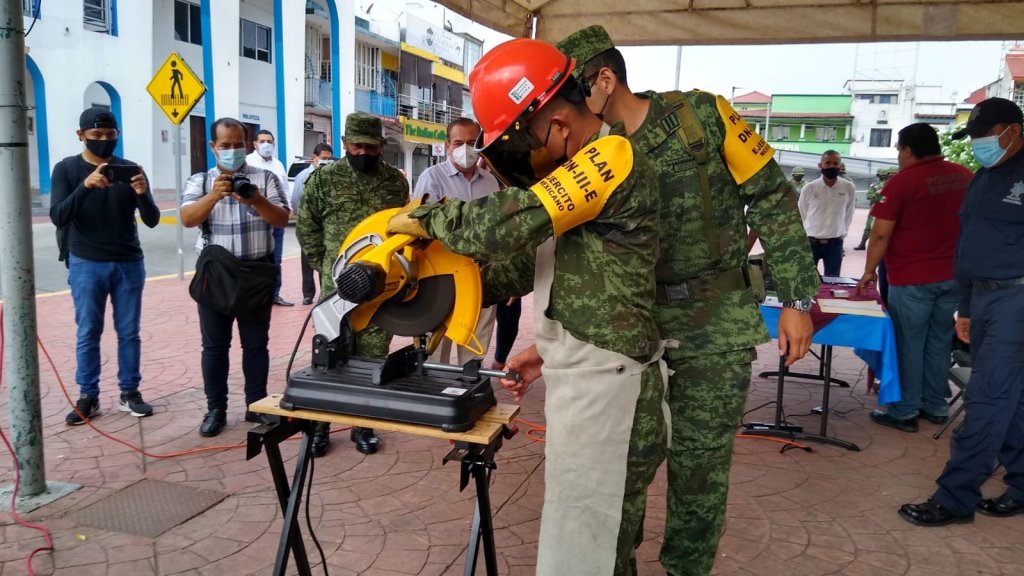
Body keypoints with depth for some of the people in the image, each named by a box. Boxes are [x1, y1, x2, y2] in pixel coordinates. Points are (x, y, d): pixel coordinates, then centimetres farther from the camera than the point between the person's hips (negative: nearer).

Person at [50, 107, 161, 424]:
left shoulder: (131, 169, 1)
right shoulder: (67, 169, -2)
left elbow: (152, 220, -4)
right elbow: (58, 217, -14)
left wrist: (142, 194, -25)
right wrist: (85, 186, -29)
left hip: (129, 263, 1)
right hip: (86, 265, -1)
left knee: (129, 332, 6)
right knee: (87, 334, 4)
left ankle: (130, 393, 16)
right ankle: (88, 397, 14)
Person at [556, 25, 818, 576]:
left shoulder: (702, 115, -7)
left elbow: (771, 198, -4)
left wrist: (796, 297, -6)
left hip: (717, 328, -3)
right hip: (635, 326, 3)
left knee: (699, 464, 5)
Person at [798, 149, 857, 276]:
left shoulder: (848, 187, -3)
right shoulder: (809, 188, -6)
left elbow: (849, 213, 10)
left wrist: (843, 234, 10)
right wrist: (804, 237, 7)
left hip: (835, 244, 1)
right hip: (810, 242, -1)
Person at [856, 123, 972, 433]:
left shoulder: (902, 181, -12)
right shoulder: (965, 176, 6)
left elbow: (881, 234, -13)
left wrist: (869, 271, -3)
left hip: (912, 279, -6)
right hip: (954, 276, 6)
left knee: (908, 344, 3)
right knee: (939, 342, 15)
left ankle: (905, 412, 9)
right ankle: (935, 406, 24)